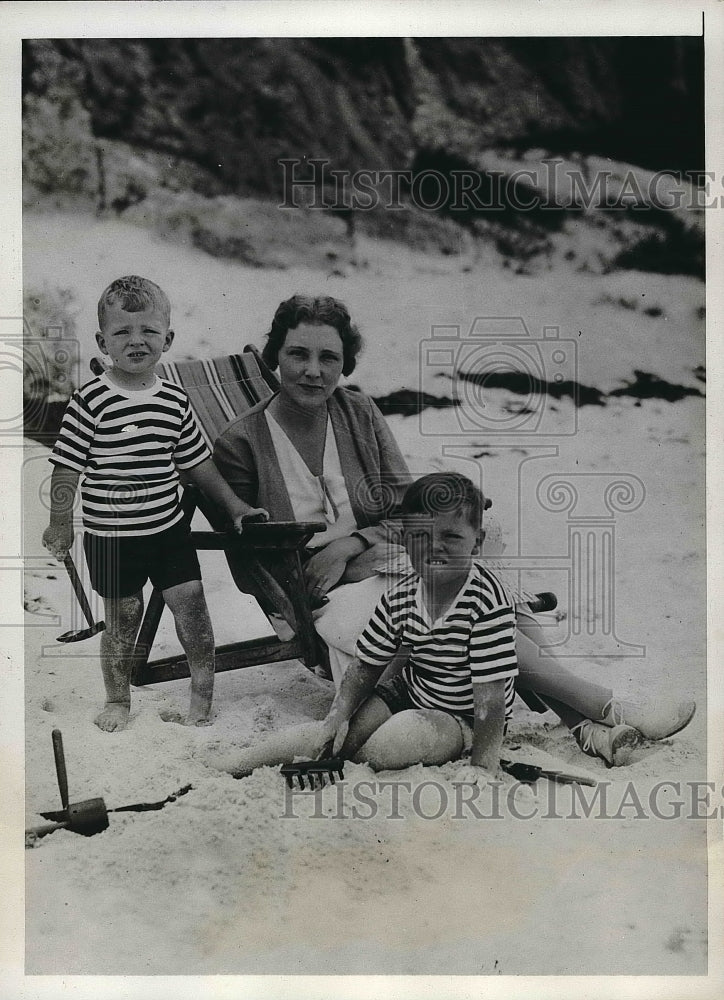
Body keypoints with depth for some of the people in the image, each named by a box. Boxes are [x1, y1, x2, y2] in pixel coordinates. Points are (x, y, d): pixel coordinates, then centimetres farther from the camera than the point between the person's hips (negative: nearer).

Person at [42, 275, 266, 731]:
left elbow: (197, 460, 12)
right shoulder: (90, 401, -13)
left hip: (170, 527, 3)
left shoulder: (175, 399, 1)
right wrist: (60, 523, -5)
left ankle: (204, 687, 22)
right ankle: (118, 699, 28)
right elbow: (67, 467, -7)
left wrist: (233, 504, 13)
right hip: (110, 535, -3)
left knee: (191, 602, 2)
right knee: (123, 616, 8)